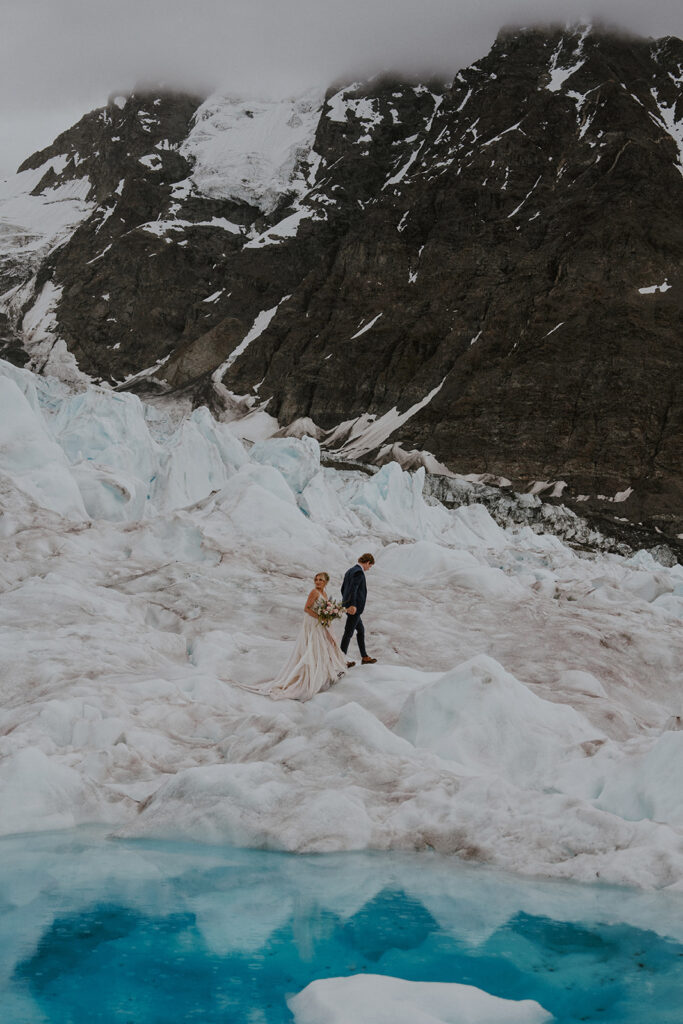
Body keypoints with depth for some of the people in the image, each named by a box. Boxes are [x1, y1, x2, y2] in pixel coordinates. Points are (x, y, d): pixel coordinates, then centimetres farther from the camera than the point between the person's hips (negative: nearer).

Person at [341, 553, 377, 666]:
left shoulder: (350, 571, 15)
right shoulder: (359, 572, -16)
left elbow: (343, 589, 20)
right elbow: (353, 589, -29)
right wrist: (352, 605, -36)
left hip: (349, 607, 10)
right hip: (354, 608, -10)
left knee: (361, 630, 19)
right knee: (348, 633, -2)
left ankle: (364, 657, 27)